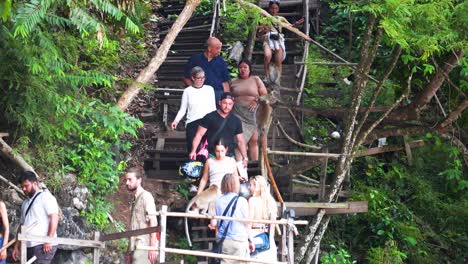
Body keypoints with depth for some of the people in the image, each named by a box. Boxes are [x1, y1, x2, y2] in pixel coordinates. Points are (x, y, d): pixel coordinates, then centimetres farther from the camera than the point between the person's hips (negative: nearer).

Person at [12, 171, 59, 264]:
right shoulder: (25, 203, 23)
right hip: (28, 246, 7)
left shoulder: (45, 197, 0)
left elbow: (54, 218, -9)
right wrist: (17, 246, 16)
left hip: (44, 246, -7)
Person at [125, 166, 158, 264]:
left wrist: (153, 247, -18)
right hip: (135, 247, 8)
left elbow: (153, 222, -11)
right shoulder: (135, 199, 20)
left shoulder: (146, 196, -4)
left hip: (143, 246, -8)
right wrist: (129, 251, 19)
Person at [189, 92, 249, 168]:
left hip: (230, 156, 4)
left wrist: (245, 158, 4)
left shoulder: (236, 121, 12)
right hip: (213, 156, -3)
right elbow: (199, 134, -1)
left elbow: (240, 141, 14)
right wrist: (193, 151, -13)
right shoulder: (210, 117, 1)